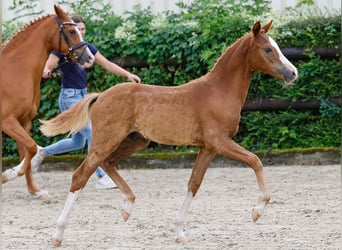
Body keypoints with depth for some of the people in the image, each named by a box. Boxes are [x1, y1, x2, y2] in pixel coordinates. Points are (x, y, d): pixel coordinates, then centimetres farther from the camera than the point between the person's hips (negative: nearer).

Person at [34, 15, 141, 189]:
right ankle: (102, 178, -13)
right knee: (92, 134, -15)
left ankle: (42, 152, 32)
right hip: (69, 97, -8)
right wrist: (46, 71, -45)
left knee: (78, 142, 15)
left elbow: (107, 64, 6)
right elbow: (47, 67, -21)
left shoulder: (87, 48, 7)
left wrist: (128, 74, -4)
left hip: (83, 96, 8)